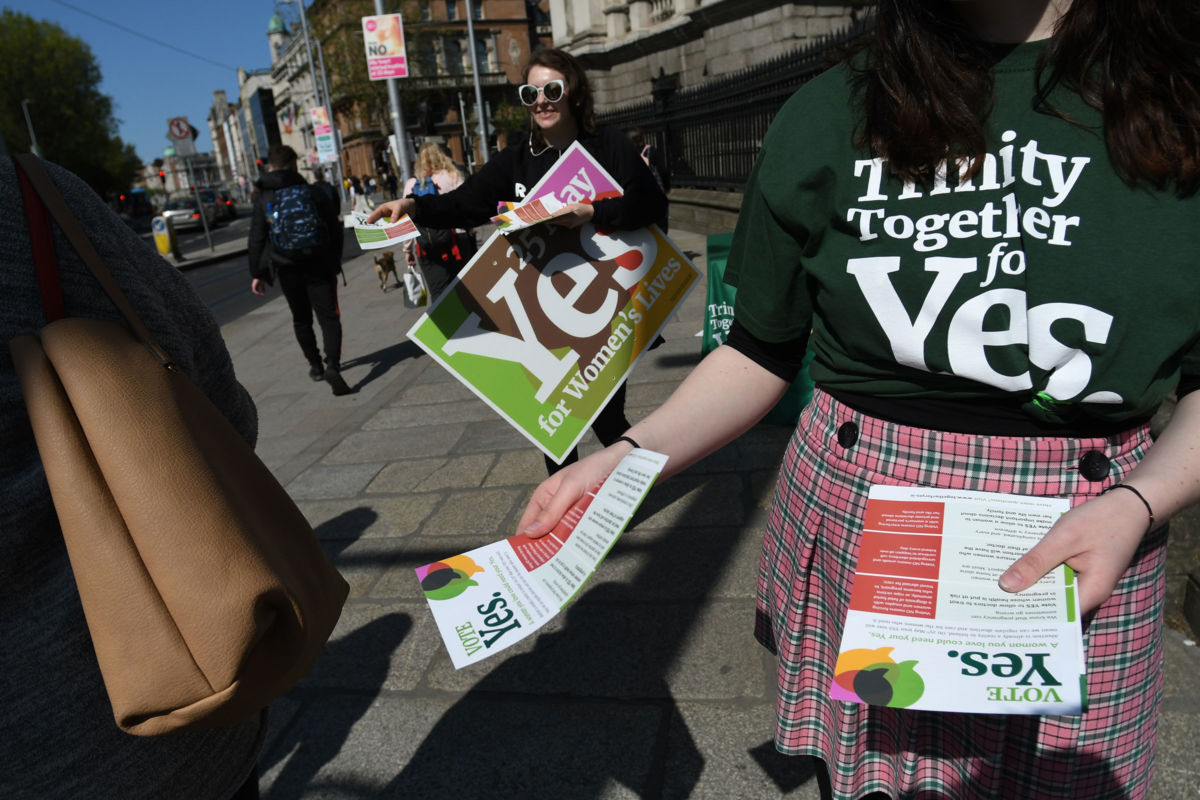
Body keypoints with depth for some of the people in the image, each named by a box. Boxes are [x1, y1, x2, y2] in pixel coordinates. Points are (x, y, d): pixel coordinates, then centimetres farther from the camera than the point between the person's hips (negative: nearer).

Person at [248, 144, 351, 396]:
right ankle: (332, 365, -21)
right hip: (319, 267, -1)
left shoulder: (263, 200, 1)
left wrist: (257, 274, 7)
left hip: (288, 270, 1)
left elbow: (257, 240, 0)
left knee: (301, 319, 17)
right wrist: (334, 262, 12)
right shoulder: (314, 193, -1)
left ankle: (315, 365, 26)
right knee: (328, 317, -3)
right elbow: (336, 230, 1)